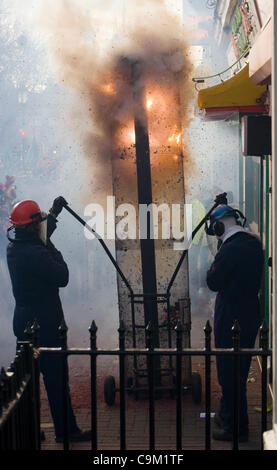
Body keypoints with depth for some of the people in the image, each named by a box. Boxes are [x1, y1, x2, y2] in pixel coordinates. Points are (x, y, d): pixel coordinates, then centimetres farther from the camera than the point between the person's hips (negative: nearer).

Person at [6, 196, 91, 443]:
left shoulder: (13, 248, 7)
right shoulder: (36, 254, -22)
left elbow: (40, 235, 27)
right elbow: (62, 278, -15)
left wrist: (54, 212, 33)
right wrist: (55, 251, -4)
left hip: (24, 320, 10)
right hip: (43, 322, -10)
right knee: (56, 377, -2)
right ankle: (66, 429, 6)